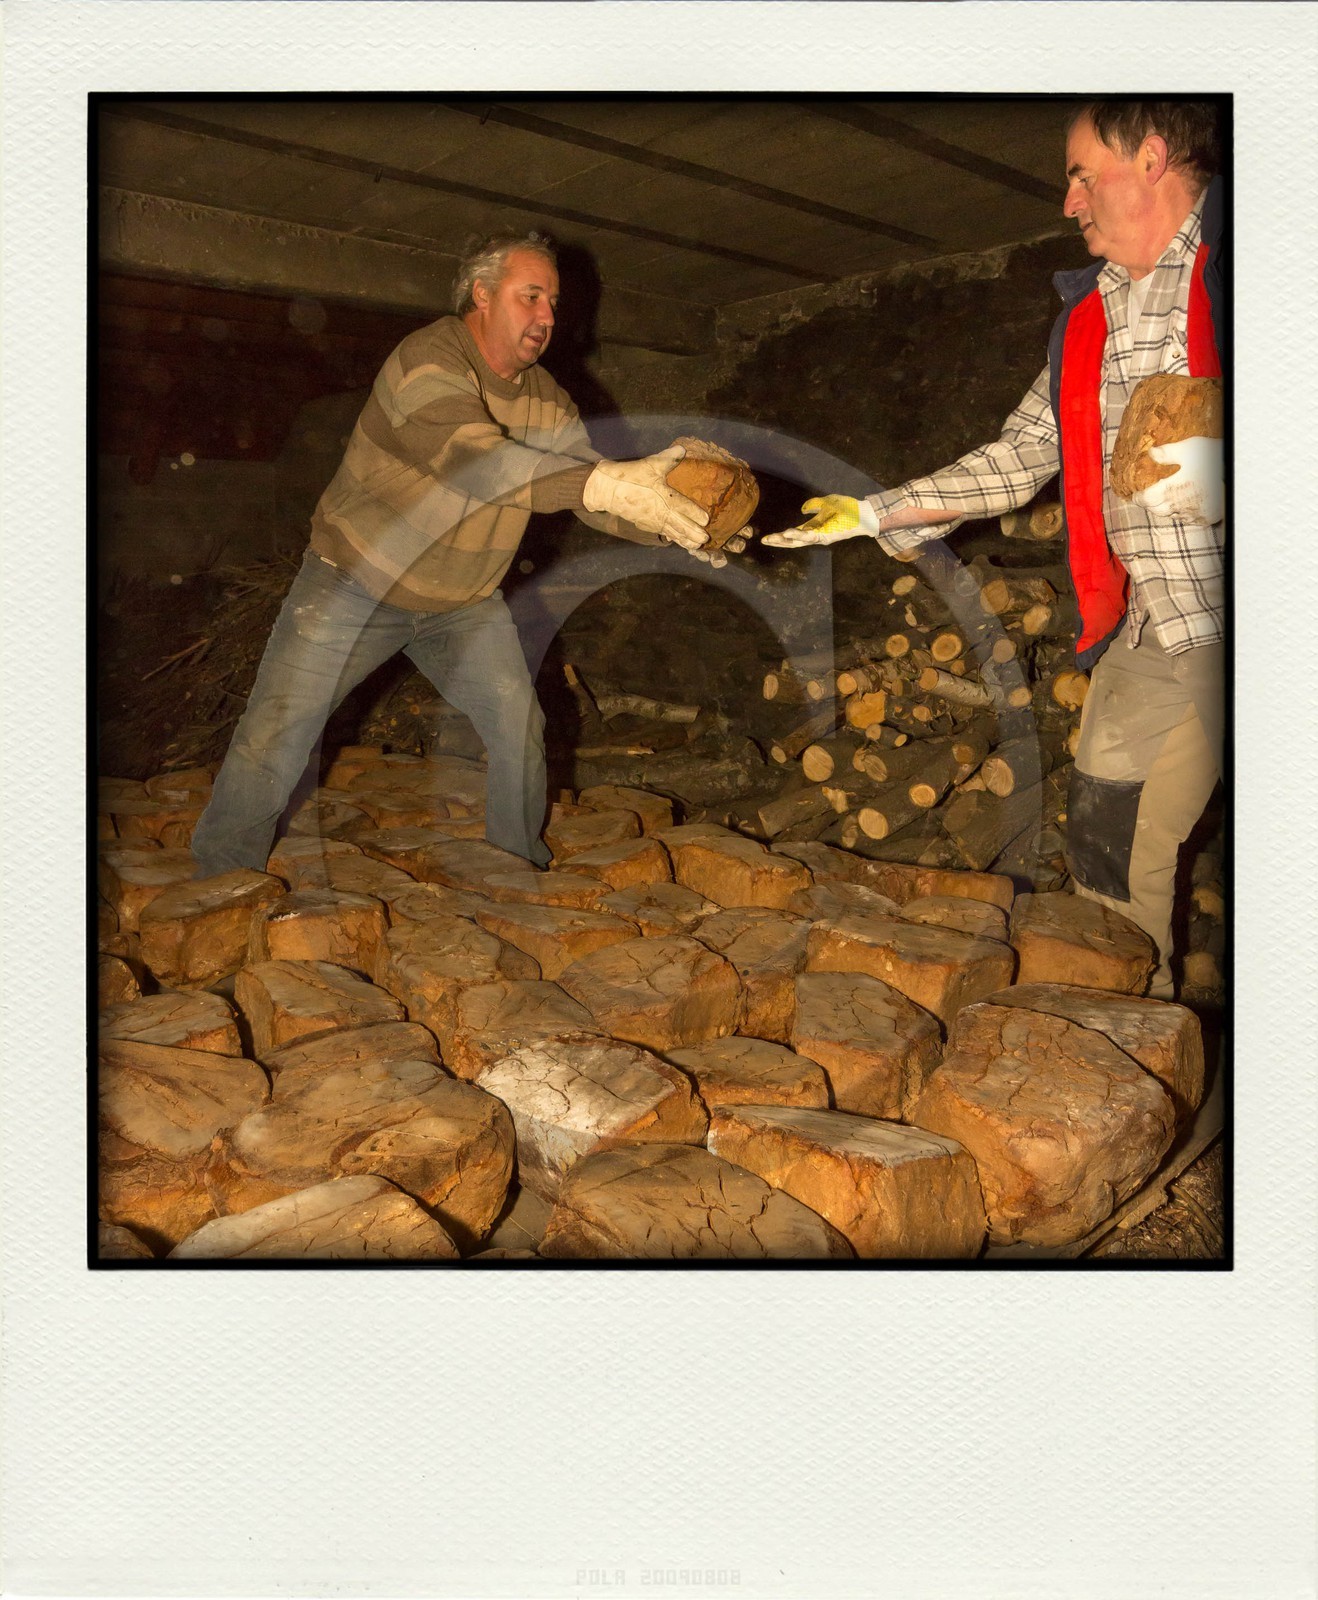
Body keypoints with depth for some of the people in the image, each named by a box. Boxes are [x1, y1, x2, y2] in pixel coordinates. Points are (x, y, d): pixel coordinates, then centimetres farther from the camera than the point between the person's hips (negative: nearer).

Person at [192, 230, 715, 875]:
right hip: (355, 582, -5)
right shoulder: (427, 359, -23)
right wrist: (607, 484, -50)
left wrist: (671, 521, -26)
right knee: (274, 735, -6)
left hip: (463, 602, 6)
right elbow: (476, 461, -40)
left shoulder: (544, 397, -1)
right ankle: (219, 893, 12)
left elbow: (595, 493, -5)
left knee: (520, 728, -3)